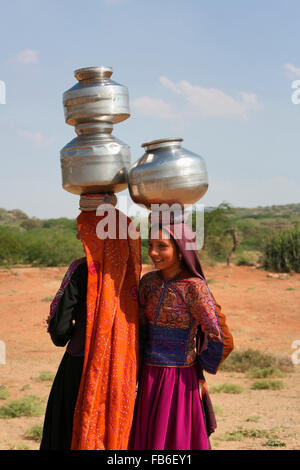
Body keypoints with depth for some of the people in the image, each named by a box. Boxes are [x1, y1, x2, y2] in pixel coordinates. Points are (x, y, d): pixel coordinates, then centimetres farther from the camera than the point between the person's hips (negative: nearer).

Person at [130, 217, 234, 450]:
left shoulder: (193, 287, -14)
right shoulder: (148, 281, 5)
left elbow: (222, 341, -16)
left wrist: (199, 369, -2)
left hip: (178, 383, -6)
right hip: (149, 379, 6)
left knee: (176, 442, 0)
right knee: (148, 440, 12)